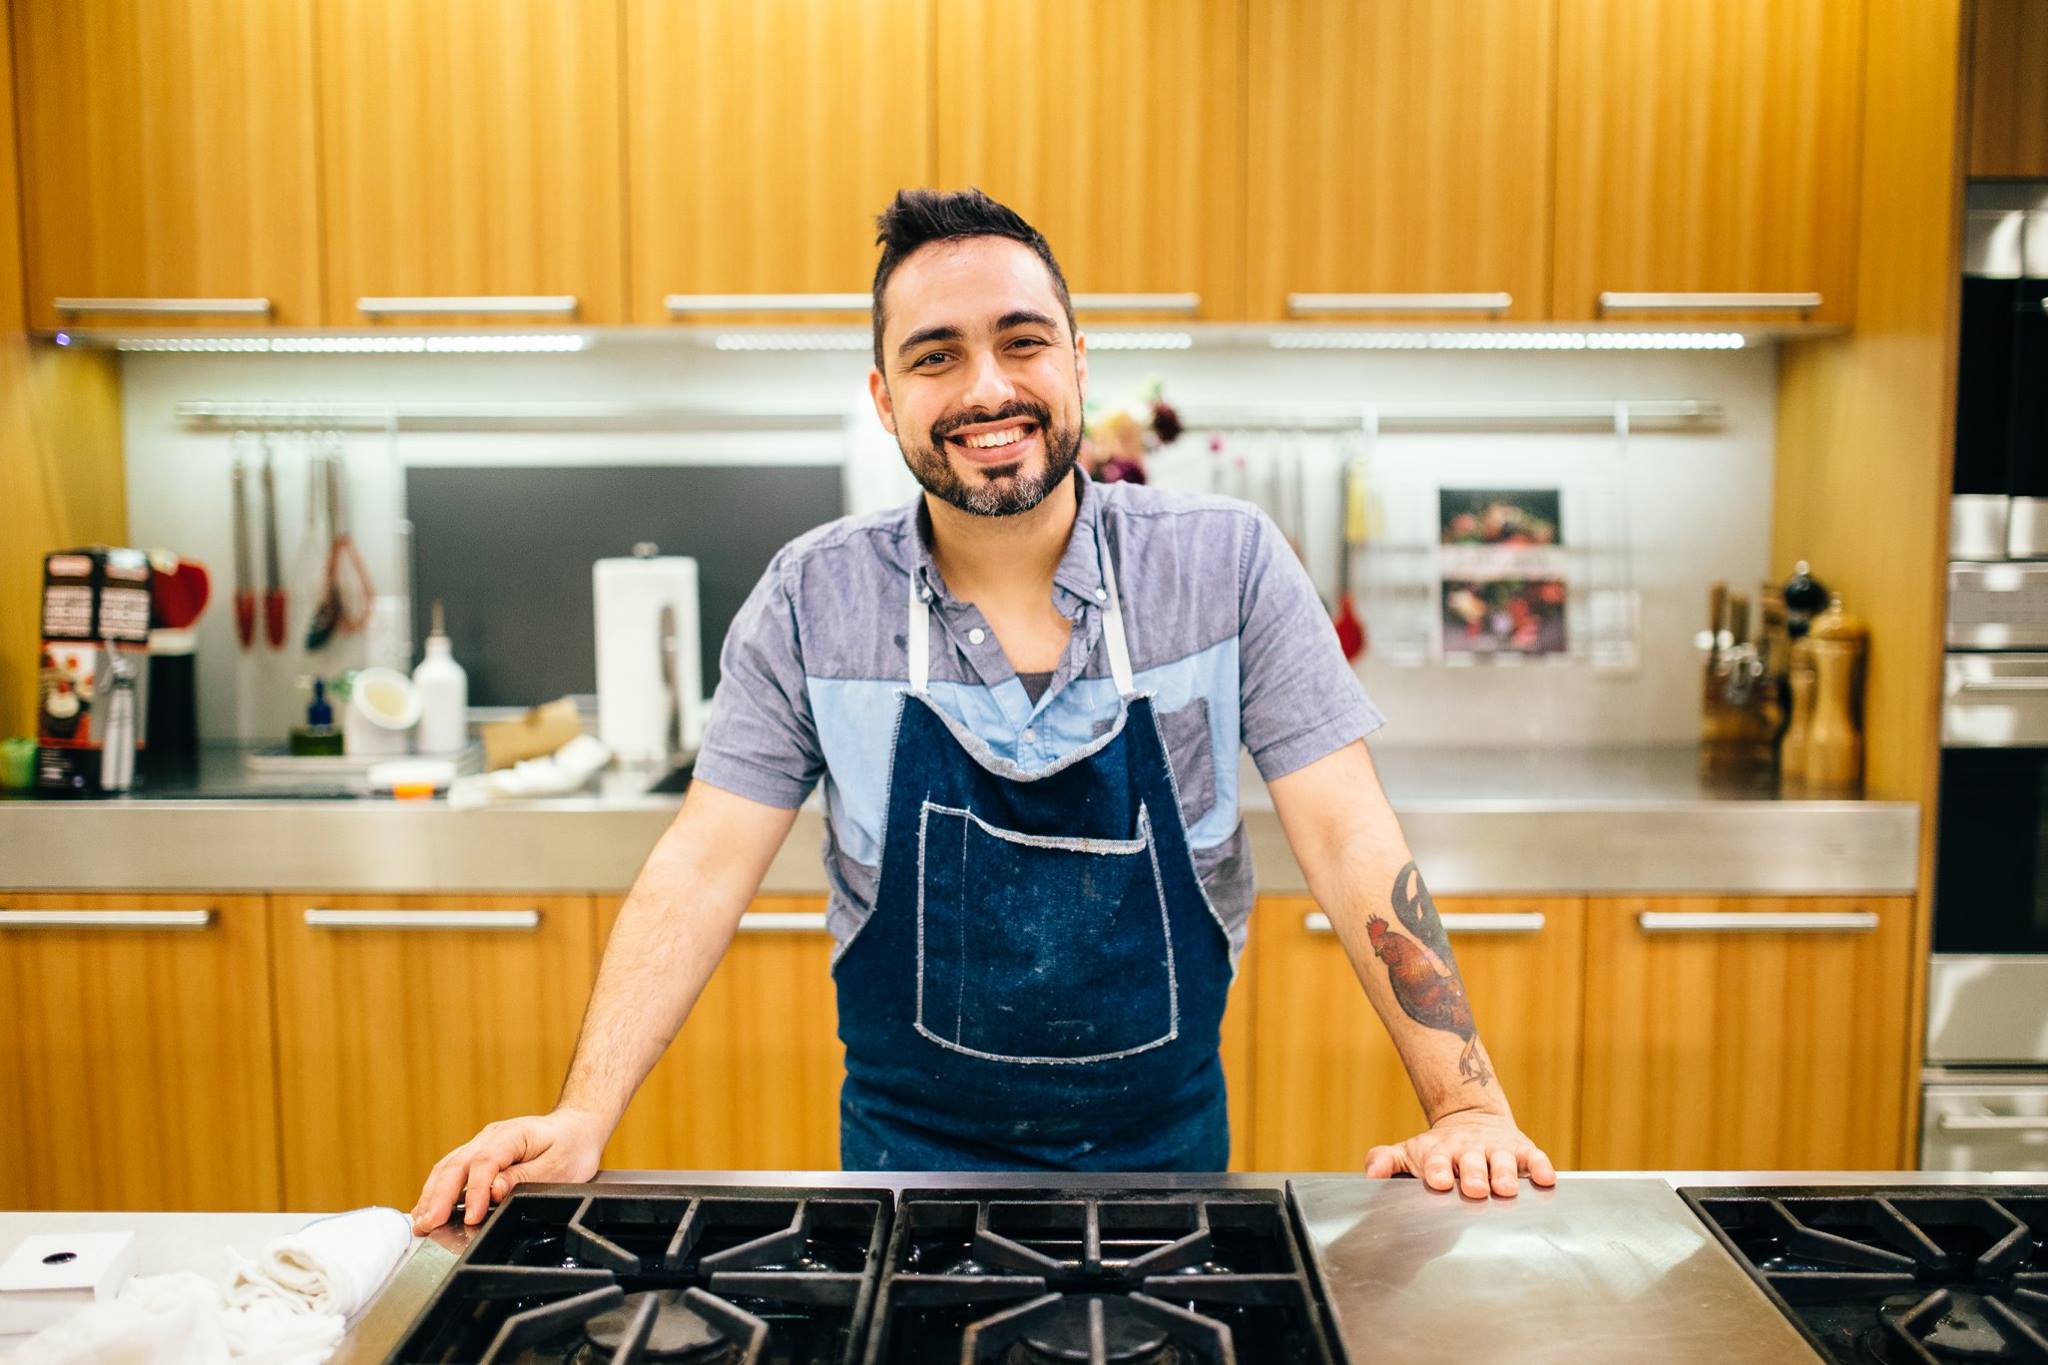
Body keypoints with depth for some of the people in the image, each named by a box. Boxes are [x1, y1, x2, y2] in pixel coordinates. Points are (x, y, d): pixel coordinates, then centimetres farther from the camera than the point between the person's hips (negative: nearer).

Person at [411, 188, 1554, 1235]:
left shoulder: (1228, 565, -12)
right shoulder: (814, 600, -10)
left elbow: (1352, 843, -13)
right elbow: (704, 869, -9)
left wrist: (1468, 1109, -19)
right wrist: (582, 1122, -17)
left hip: (1166, 1143, 0)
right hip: (911, 1147, 0)